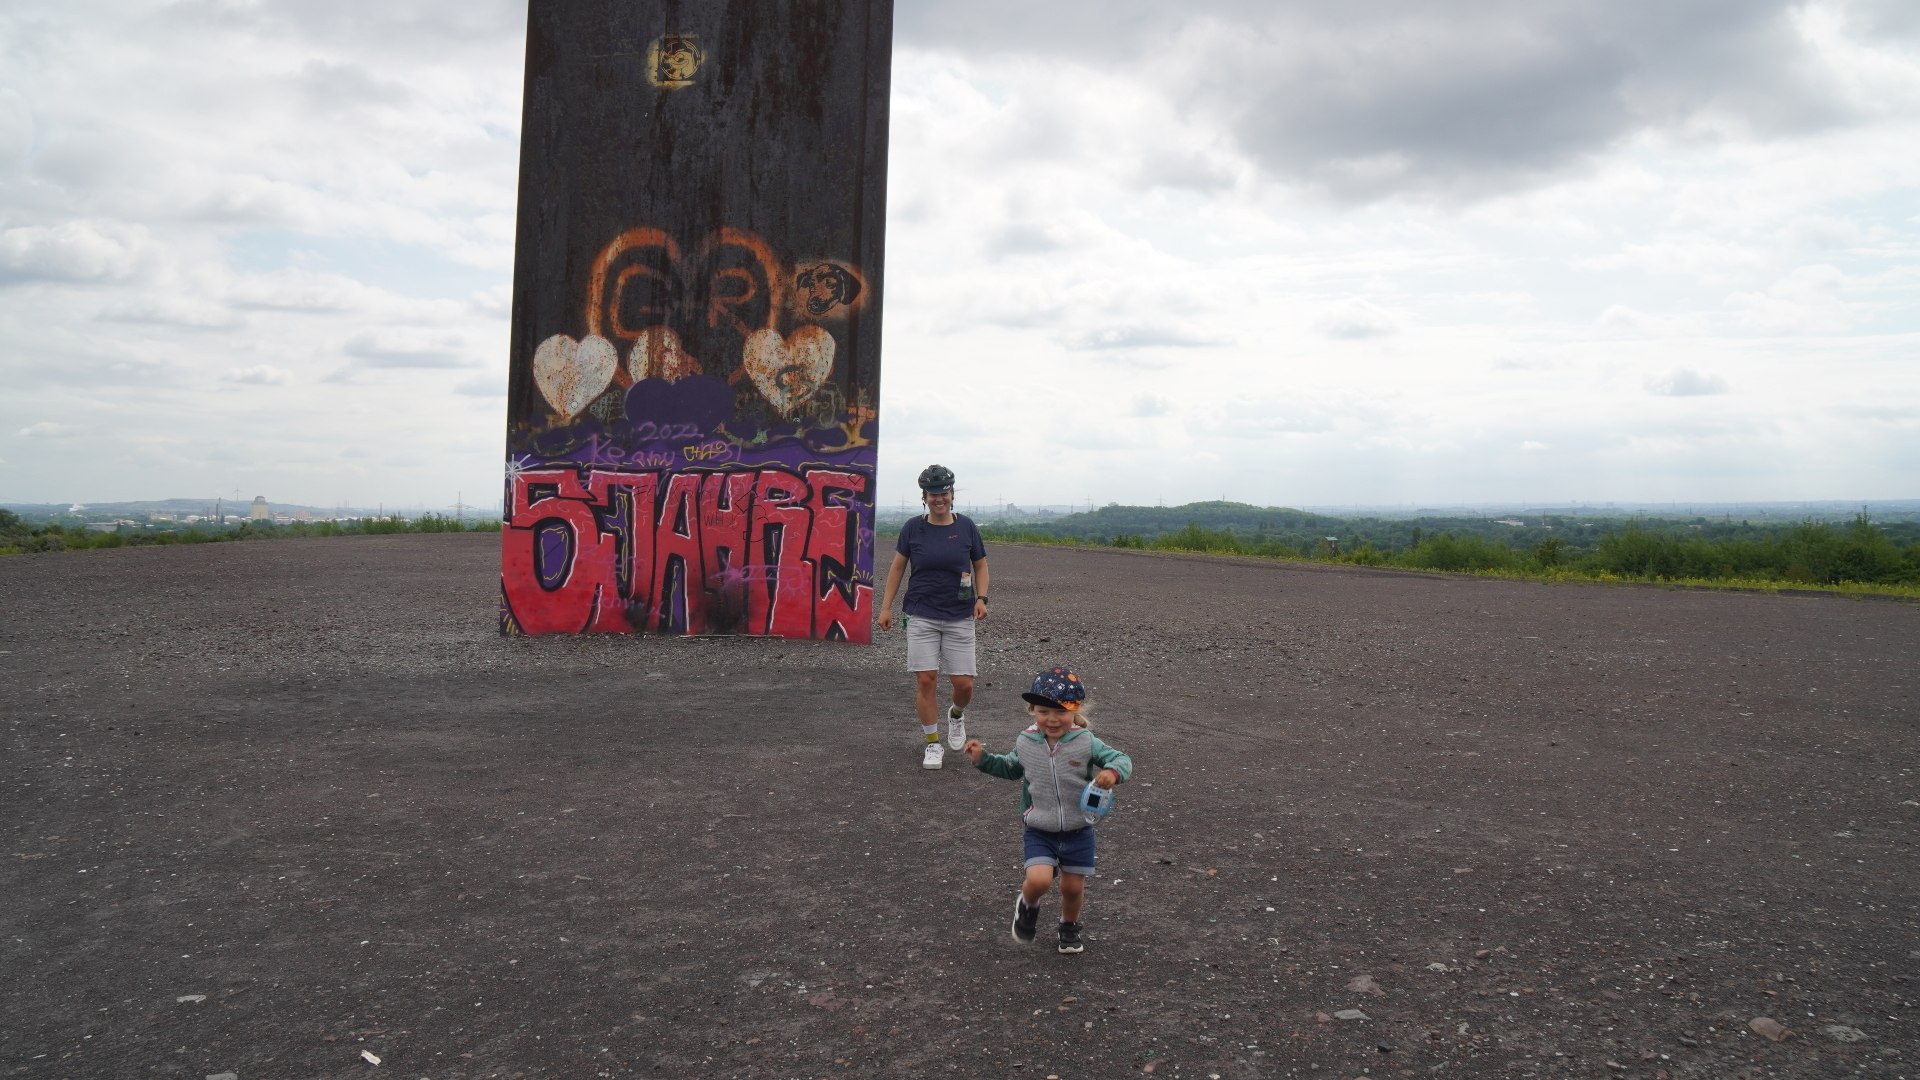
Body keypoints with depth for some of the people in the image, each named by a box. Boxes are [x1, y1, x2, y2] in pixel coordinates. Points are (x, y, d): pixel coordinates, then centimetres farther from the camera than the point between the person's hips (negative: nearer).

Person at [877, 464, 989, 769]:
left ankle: (956, 714, 33)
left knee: (963, 684, -2)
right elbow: (897, 567, 7)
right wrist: (886, 607, 4)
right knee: (926, 680, -5)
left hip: (959, 617, 1)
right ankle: (932, 744, 10)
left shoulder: (965, 526, 1)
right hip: (921, 615, 0)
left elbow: (980, 565, 11)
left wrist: (981, 598, -4)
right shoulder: (913, 528, -1)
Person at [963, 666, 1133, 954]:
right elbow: (1011, 768, 15)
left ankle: (1069, 926, 43)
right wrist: (983, 759, 3)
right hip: (1039, 830, 0)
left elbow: (1122, 760, -10)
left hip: (1078, 830, 0)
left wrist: (1112, 771, -33)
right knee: (1039, 879, -20)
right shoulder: (1025, 743, -5)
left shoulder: (1085, 743, -13)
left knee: (1073, 886, 11)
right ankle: (1027, 904, 17)